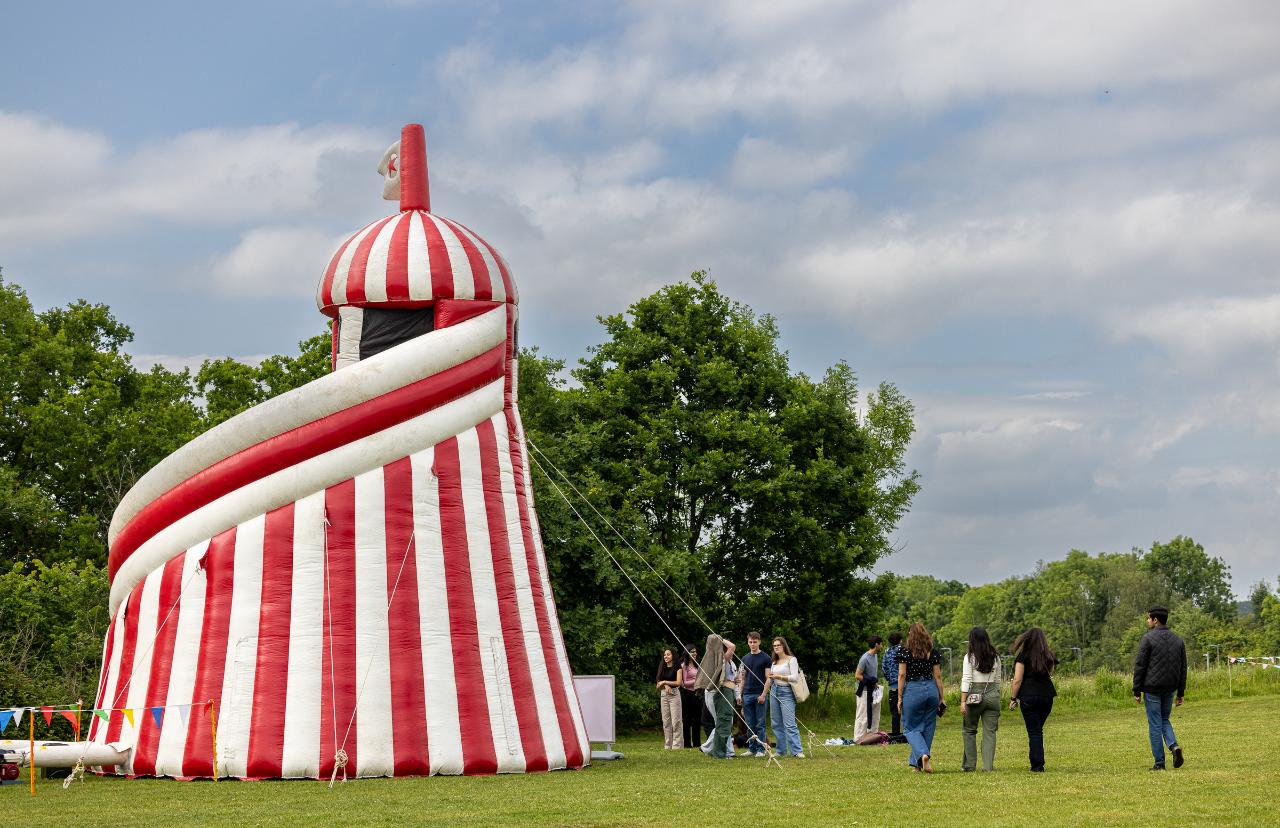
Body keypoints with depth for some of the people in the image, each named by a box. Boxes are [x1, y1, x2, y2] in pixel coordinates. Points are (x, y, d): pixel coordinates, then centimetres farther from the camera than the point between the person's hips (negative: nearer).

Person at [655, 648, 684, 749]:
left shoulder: (677, 668, 0)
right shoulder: (662, 668, 15)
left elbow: (678, 682, -9)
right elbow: (658, 685, 11)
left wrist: (665, 682, -5)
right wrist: (666, 686, -9)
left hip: (674, 694, -5)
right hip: (663, 695, 5)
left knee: (676, 720, -9)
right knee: (666, 721, 4)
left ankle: (677, 744, -8)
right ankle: (668, 745, 6)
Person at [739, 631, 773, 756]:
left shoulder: (765, 658, -1)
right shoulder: (745, 658, 13)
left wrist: (763, 694, -14)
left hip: (759, 695, -5)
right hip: (747, 694, 5)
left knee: (760, 724, -2)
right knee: (750, 724, 6)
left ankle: (761, 749, 1)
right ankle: (751, 748, 12)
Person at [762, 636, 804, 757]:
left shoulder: (791, 660, -4)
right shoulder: (774, 662, 16)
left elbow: (795, 678, -13)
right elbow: (769, 680, 22)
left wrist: (779, 677, -18)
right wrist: (764, 694, 20)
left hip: (786, 692, -7)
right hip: (774, 692, 7)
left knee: (789, 724, -14)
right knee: (776, 724, 6)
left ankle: (797, 751, -15)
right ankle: (781, 751, 12)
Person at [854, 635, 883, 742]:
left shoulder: (875, 656, 10)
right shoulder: (865, 658, -18)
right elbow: (857, 676, -18)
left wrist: (876, 682, 3)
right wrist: (871, 681, -16)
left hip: (873, 691, 9)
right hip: (865, 692, -9)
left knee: (875, 717, 14)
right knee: (863, 717, -5)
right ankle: (858, 739, -1)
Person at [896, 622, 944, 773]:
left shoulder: (906, 652, -4)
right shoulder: (933, 652, 4)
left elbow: (901, 675, -6)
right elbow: (938, 676, 5)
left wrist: (899, 698, -1)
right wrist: (941, 698, 10)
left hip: (912, 690, -3)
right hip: (931, 689, 3)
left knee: (911, 728, 6)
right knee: (928, 728, 13)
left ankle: (923, 754, -18)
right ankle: (917, 763, 18)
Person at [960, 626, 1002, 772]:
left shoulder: (970, 657, -5)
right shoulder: (995, 657, 7)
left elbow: (966, 679, -9)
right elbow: (998, 680, 13)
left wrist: (963, 701, -10)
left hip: (975, 696, -3)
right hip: (993, 695, 3)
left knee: (970, 730, 10)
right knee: (990, 732, 3)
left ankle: (969, 765, 10)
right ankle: (988, 765, -2)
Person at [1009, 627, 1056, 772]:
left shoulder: (1023, 655, -4)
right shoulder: (1048, 656, 10)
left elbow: (1017, 680, -7)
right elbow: (1050, 675, 12)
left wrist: (1013, 698, 0)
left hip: (1029, 696, -4)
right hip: (1047, 695, 4)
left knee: (1034, 731, -2)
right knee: (1038, 730, 16)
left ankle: (1037, 766, -6)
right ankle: (1039, 763, 16)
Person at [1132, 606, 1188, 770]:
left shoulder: (1148, 639, -10)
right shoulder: (1178, 640, 8)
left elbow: (1139, 665, -11)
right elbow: (1183, 668, 10)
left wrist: (1136, 690, -5)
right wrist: (1180, 693, 14)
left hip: (1152, 688, -5)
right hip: (1170, 688, 5)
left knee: (1155, 724, 2)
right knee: (1164, 720, 21)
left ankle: (1159, 763, 2)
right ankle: (1174, 745, -5)